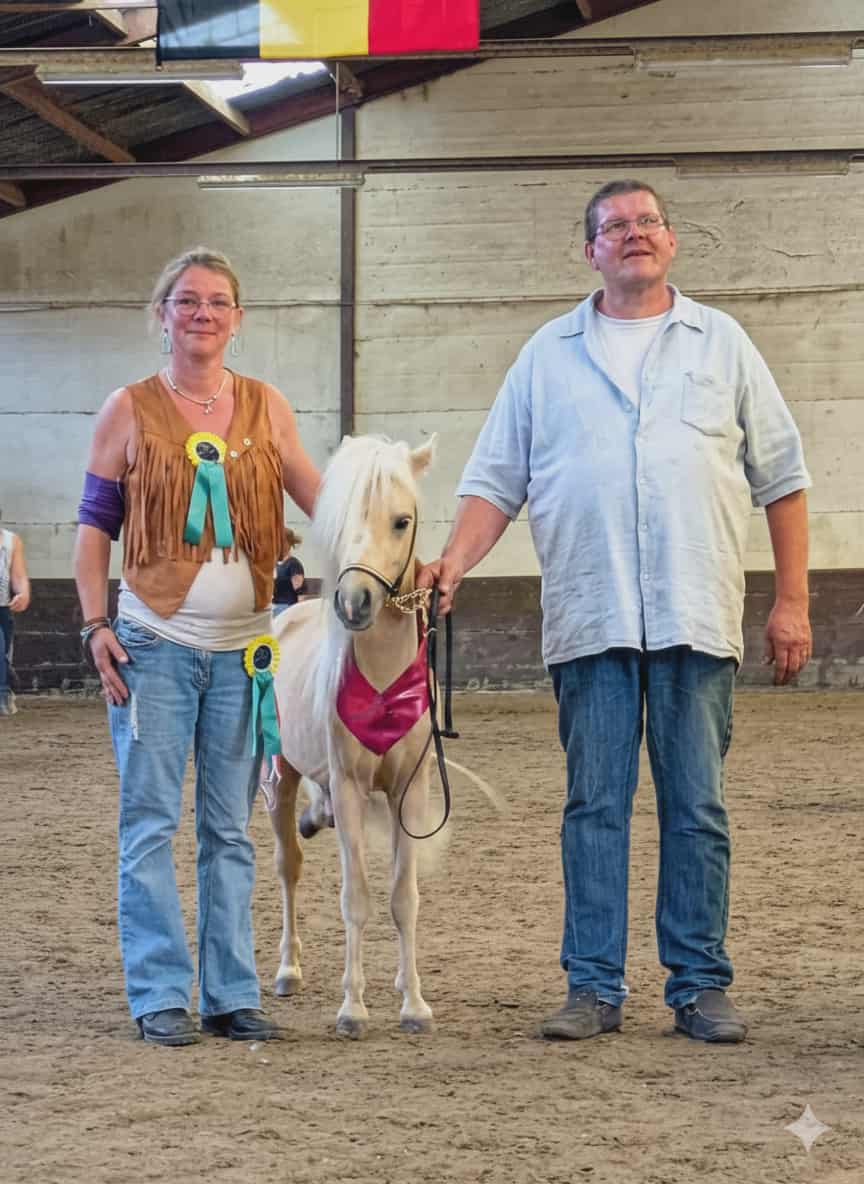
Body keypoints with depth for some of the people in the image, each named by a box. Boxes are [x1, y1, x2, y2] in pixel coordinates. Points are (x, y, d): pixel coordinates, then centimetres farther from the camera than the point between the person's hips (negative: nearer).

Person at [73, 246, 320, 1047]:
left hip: (242, 647, 2)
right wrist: (96, 627, -8)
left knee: (230, 829, 8)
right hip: (153, 645, -2)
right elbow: (93, 529, 2)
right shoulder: (130, 410, 1)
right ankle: (160, 996, 6)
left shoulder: (265, 408, 7)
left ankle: (231, 994, 15)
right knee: (149, 823, -1)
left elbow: (320, 501, 3)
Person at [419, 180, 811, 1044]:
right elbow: (496, 479, 10)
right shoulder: (548, 355, 12)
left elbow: (781, 478, 10)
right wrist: (453, 562, -7)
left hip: (695, 616, 0)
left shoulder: (720, 343, 10)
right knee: (594, 806, 2)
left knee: (696, 808, 3)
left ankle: (700, 987, 10)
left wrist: (792, 601, 3)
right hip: (588, 619, 1)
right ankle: (593, 987, 8)